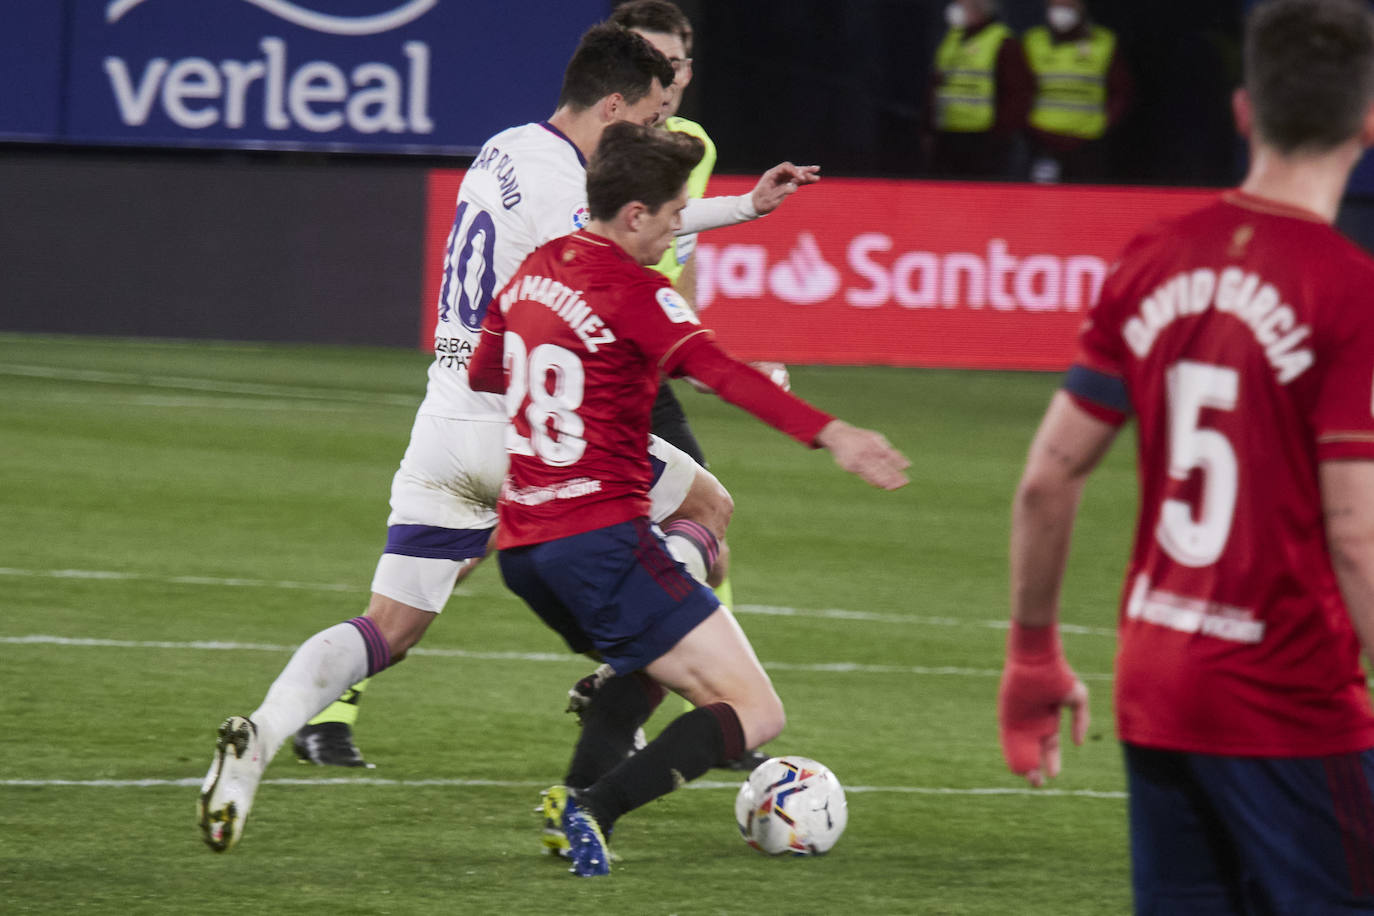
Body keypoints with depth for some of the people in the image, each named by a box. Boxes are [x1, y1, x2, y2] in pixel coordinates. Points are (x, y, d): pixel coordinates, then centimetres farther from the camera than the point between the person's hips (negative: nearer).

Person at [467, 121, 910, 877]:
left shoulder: (535, 269, 13)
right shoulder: (633, 290, -11)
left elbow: (480, 382, 28)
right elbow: (722, 374, -27)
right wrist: (830, 435, -38)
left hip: (522, 545, 9)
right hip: (601, 538, -9)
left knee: (646, 664, 35)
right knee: (754, 713, -9)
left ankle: (576, 804, 16)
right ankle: (596, 808, -26)